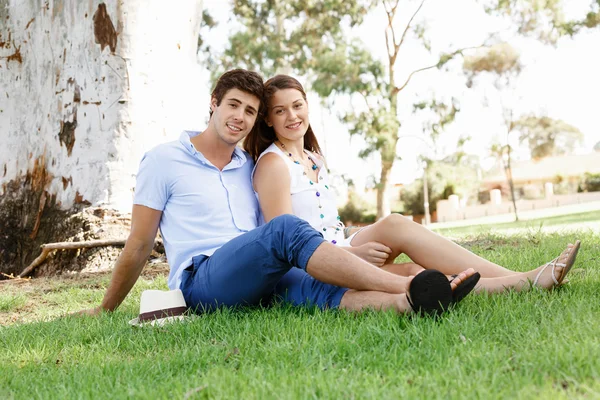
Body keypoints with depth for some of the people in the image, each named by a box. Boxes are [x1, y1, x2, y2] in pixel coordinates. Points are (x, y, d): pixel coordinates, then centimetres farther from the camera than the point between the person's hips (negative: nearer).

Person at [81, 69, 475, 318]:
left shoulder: (252, 169, 22)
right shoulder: (164, 160, 7)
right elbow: (139, 246, 10)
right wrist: (106, 309, 13)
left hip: (259, 282, 5)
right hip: (202, 280, -5)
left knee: (321, 288, -30)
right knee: (286, 229, -33)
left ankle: (411, 302, -56)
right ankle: (407, 285, -41)